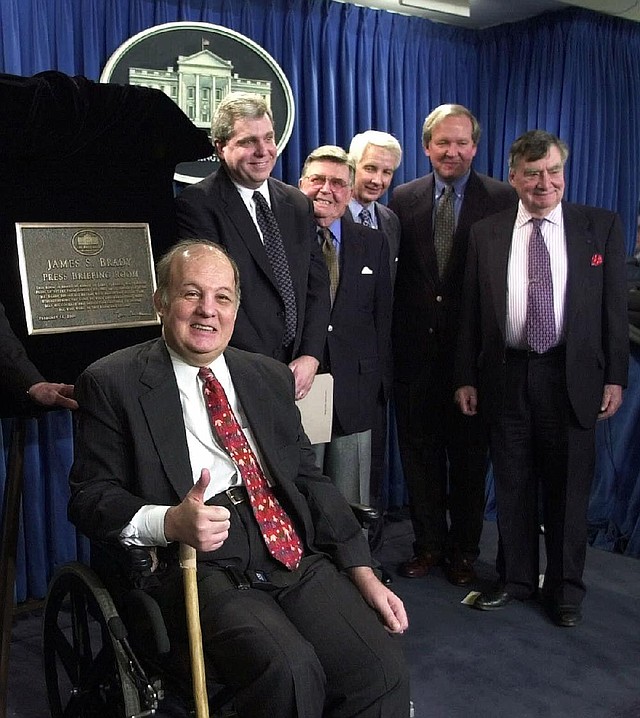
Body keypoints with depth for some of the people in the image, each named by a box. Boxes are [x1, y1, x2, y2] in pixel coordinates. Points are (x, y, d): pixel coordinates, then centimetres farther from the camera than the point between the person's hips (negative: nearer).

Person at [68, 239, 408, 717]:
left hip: (296, 556, 5)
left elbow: (310, 478, 16)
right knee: (290, 669, -29)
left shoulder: (271, 378, 17)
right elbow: (90, 498, 0)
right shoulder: (112, 383, 3)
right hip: (197, 568, -4)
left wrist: (363, 572, 6)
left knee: (383, 669, -18)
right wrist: (169, 522, -20)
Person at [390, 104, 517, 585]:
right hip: (416, 347, 2)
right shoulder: (404, 198, 6)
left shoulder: (502, 199, -1)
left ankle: (464, 550, 26)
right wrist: (394, 336, -2)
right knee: (419, 450, 11)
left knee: (469, 453, 10)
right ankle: (428, 544, 28)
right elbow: (393, 271, 5)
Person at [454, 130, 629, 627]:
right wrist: (467, 377, 4)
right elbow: (472, 312, 6)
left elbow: (615, 307, 1)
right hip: (507, 376, 2)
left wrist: (615, 377, -4)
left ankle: (565, 588, 26)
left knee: (568, 489, 8)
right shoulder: (486, 234, 5)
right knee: (513, 487, 12)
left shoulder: (602, 227, 2)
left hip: (572, 376, -1)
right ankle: (516, 578, 30)